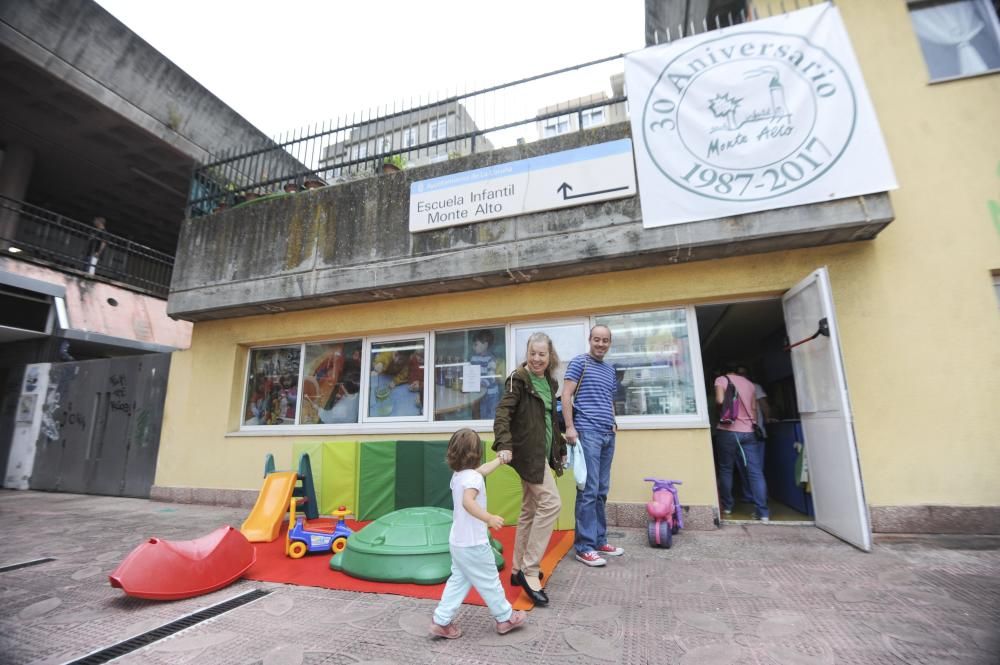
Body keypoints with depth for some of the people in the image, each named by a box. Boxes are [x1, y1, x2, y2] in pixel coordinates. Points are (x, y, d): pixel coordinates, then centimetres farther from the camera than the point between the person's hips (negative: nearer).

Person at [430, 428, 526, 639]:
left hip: (457, 542, 8)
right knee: (490, 582, 9)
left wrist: (500, 460, 34)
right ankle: (505, 617, 26)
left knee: (458, 582, 18)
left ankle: (441, 621, 19)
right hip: (473, 544, -8)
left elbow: (482, 470, 24)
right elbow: (467, 502, -40)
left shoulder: (457, 475, 7)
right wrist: (489, 518, -45)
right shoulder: (473, 478, -22)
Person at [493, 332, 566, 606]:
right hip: (527, 451, -8)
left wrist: (561, 448, 22)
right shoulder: (518, 379, -11)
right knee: (551, 502, -13)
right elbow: (502, 413, -21)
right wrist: (504, 445, -34)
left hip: (541, 452, 8)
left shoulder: (549, 382, 12)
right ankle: (530, 570, -2)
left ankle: (518, 569, 26)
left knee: (530, 509, 13)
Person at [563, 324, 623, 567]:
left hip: (607, 435, 7)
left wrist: (613, 422, 12)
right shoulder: (579, 362, -3)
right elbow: (566, 395, -10)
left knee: (601, 491, 13)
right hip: (587, 433, -7)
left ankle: (600, 540, 24)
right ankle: (584, 547, 3)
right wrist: (570, 427, -16)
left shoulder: (610, 370, 18)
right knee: (589, 491, -5)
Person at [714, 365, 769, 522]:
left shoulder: (721, 379, 1)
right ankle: (763, 512, 0)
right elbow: (754, 408, 16)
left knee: (725, 469, 9)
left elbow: (720, 400, -14)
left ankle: (727, 507, 15)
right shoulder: (749, 383, 16)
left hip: (728, 430, -4)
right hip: (748, 431, 4)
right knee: (755, 471, 3)